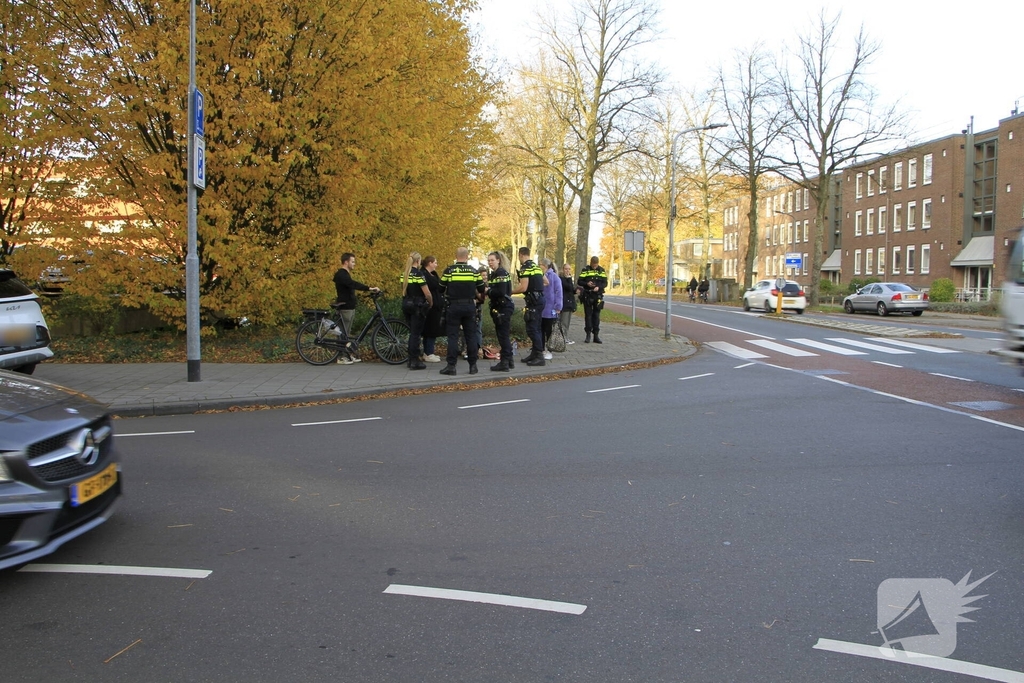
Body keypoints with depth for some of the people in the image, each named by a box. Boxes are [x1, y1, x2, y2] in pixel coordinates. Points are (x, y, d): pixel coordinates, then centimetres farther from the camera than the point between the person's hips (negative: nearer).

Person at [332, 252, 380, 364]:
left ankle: (347, 354, 17)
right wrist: (369, 288, -37)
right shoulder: (341, 275, -16)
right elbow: (353, 284, -30)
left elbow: (353, 285, 15)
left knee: (346, 332, 12)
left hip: (350, 307, 10)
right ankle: (342, 357, -1)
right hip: (345, 308, -10)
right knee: (344, 333, -5)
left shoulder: (345, 274, 18)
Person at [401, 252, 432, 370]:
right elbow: (427, 293, -16)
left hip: (406, 305, 7)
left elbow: (404, 291, 10)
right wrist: (430, 303, 0)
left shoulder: (404, 275, 8)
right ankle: (415, 362, -3)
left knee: (412, 333, 15)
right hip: (418, 306, -7)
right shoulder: (418, 274, -14)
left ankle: (411, 360, 18)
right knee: (416, 334, -4)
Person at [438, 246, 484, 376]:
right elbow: (481, 290, 7)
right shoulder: (474, 271, 1)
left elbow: (441, 289, 2)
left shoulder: (448, 270, -5)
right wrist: (477, 295, 29)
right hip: (469, 306, 2)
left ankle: (451, 366, -2)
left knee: (453, 336, 2)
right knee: (471, 336, 8)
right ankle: (473, 365, 9)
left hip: (454, 306, -2)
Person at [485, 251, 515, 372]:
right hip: (498, 307, 10)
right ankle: (509, 360, 24)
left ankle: (504, 363, -2)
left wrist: (488, 291, -13)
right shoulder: (494, 273, 16)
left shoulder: (501, 273, -14)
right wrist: (488, 292, 1)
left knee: (502, 335, -6)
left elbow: (501, 292, -23)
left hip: (504, 307, -10)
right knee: (502, 334, 15)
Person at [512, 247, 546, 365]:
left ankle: (539, 356, -8)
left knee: (532, 329, -7)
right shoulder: (536, 266, 16)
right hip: (540, 298, 9)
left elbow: (523, 288, -19)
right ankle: (535, 353, 21)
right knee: (535, 328, 15)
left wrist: (510, 291, -5)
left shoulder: (525, 268, -12)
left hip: (533, 301, -9)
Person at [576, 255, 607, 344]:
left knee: (596, 316, 4)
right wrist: (587, 284, -19)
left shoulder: (601, 271, 6)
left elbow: (605, 283, 3)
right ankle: (588, 335, 6)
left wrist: (599, 287, -16)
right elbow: (579, 282, -1)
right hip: (587, 296, -1)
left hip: (598, 296, 1)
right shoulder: (585, 270, 1)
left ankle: (596, 335, 8)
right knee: (588, 315, 1)